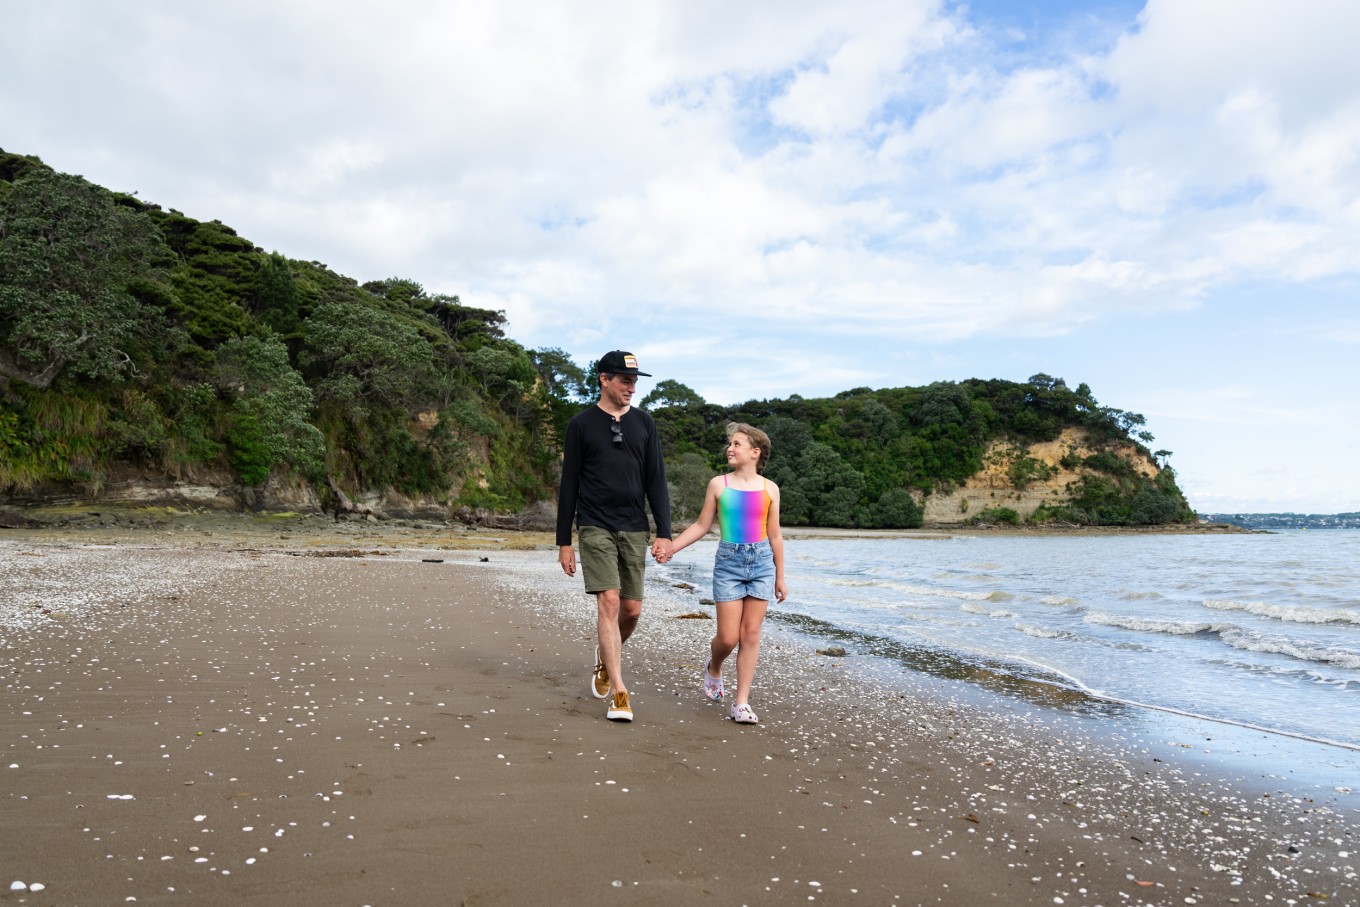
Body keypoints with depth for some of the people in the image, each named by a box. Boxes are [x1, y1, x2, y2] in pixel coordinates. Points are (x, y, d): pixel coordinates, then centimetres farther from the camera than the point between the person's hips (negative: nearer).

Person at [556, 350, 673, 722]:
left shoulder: (644, 423, 9)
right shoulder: (582, 424, 2)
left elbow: (656, 482, 7)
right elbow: (568, 485, 3)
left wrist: (664, 534, -2)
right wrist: (564, 541, 0)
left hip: (634, 529, 3)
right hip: (595, 528, -3)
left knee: (632, 609, 5)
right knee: (609, 602, -14)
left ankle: (605, 658, 36)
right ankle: (619, 693, -9)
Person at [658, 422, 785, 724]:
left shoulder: (769, 489, 4)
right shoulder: (718, 484, 3)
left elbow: (774, 536, 9)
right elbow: (702, 526, 7)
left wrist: (780, 577, 11)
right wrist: (671, 548, -1)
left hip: (761, 562, 1)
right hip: (728, 562, -1)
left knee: (751, 634, 1)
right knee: (728, 637, -3)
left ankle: (742, 703, 9)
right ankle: (714, 668, 32)